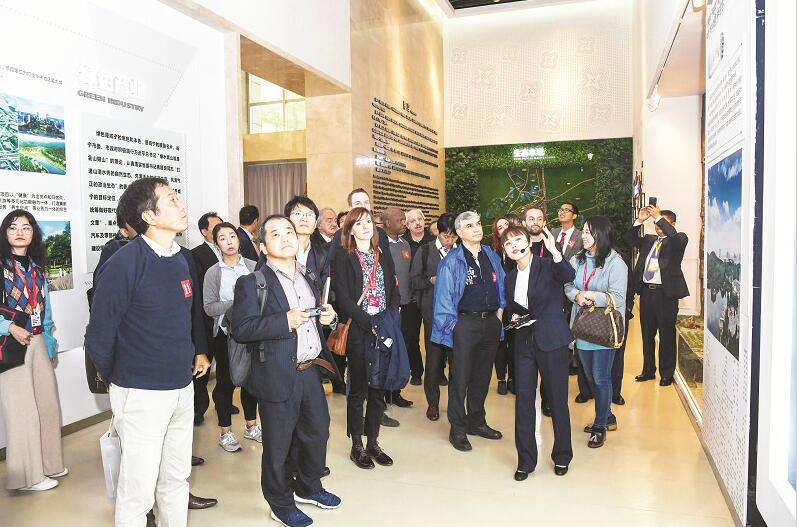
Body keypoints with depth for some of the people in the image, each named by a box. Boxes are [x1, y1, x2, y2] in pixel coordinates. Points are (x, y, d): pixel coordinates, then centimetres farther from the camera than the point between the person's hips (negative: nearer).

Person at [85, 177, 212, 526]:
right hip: (141, 393, -6)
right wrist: (118, 381, 1)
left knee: (177, 478, 18)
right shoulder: (124, 263, -17)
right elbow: (99, 336, -11)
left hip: (182, 387, 6)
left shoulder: (184, 259, 4)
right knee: (138, 490, 6)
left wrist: (200, 351, 14)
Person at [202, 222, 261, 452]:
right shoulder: (213, 273, -4)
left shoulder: (253, 267, -1)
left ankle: (251, 425, 31)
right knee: (225, 381, 7)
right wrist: (236, 303, -19)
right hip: (226, 333, -2)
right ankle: (225, 431, 23)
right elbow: (209, 308, -8)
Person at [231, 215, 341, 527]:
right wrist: (284, 321, -25)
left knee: (318, 431, 19)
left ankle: (308, 488, 44)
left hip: (311, 371, 7)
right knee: (278, 444, 9)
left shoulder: (308, 278, 12)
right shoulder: (252, 283, -9)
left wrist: (328, 316, 1)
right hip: (278, 377, -6)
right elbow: (241, 329, -17)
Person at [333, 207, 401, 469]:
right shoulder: (343, 256, -1)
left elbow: (394, 292, 10)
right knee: (358, 389, 3)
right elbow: (342, 297, -10)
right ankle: (357, 445, 17)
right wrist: (369, 321, -16)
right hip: (357, 332, -4)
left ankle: (373, 442, 23)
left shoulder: (383, 257, 14)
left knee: (378, 388, 9)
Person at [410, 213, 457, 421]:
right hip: (433, 312, -1)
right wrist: (432, 280, -14)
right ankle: (433, 402, 18)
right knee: (434, 357, 4)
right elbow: (414, 281, 2)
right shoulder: (425, 251, 4)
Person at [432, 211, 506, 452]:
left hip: (491, 322, 5)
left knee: (483, 375, 16)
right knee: (460, 378, 2)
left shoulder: (492, 256, 8)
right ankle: (458, 430, 14)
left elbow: (501, 286, 17)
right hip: (465, 323, -5)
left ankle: (477, 421, 31)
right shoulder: (452, 261, -9)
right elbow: (444, 297, -8)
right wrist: (453, 325, -10)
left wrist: (499, 311, 8)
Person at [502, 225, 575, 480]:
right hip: (524, 343, 5)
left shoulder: (548, 265, -6)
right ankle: (525, 460, 19)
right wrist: (512, 316, 2)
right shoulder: (511, 277, 12)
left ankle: (562, 456, 27)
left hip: (552, 342, -5)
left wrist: (555, 251, -41)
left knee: (558, 400, 7)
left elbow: (569, 277, -28)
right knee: (523, 400, 6)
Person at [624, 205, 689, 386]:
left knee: (666, 335, 3)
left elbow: (674, 237, -21)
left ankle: (666, 374, 14)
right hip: (646, 291, 5)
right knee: (647, 334, 14)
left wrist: (658, 217, -19)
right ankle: (648, 370, 26)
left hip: (666, 292, -5)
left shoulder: (679, 240, 1)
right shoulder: (648, 240, 16)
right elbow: (629, 239, 5)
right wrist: (640, 220, -4)